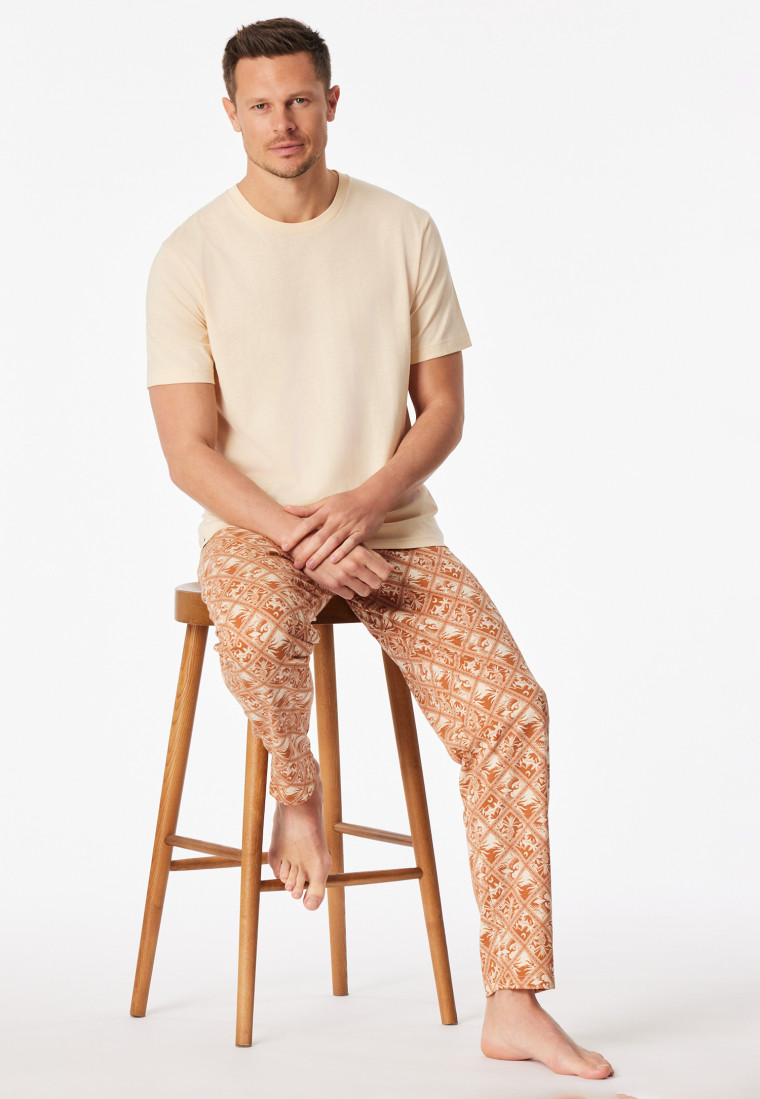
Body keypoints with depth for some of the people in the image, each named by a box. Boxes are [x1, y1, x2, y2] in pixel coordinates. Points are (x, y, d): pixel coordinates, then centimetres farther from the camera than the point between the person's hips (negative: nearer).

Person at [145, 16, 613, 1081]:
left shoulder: (403, 232, 3)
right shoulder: (191, 257, -3)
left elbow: (443, 409, 5)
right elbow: (191, 453, -6)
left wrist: (365, 503, -14)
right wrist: (305, 541, -20)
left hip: (393, 528, 2)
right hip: (254, 528, -2)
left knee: (509, 705, -21)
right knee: (257, 631, -39)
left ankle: (516, 1004, -19)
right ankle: (296, 792, -4)